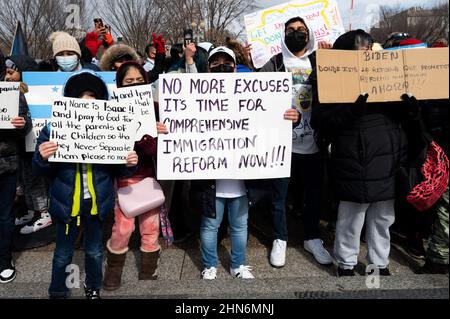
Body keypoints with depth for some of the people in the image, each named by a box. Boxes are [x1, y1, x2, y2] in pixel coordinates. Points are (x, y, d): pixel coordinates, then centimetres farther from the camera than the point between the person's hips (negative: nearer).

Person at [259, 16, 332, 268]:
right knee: (280, 194, 9)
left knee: (314, 193, 13)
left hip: (313, 142, 2)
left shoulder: (319, 62, 9)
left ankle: (313, 238, 32)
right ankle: (280, 240, 26)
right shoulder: (274, 63, 3)